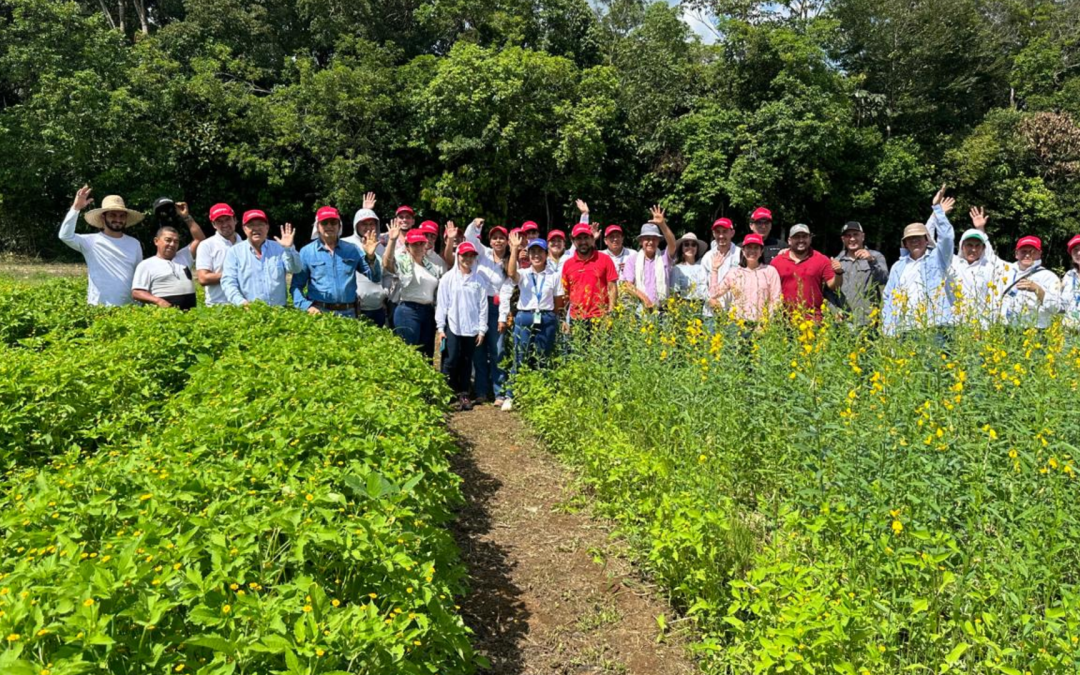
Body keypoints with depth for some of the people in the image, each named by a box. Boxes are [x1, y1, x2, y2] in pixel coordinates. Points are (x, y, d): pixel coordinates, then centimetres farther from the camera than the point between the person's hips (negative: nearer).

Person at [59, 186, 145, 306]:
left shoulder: (134, 243, 11)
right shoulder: (91, 241, 2)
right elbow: (65, 236, -15)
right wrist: (76, 208, -19)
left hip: (128, 307, 3)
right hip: (98, 307, -3)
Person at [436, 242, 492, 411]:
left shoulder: (479, 280, 3)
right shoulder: (448, 278, 0)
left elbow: (483, 305, 5)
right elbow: (441, 304, 1)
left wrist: (482, 329, 2)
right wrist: (440, 327, -3)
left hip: (472, 327, 2)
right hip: (452, 326, -2)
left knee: (467, 362, 8)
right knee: (452, 360, -5)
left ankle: (463, 394, 17)